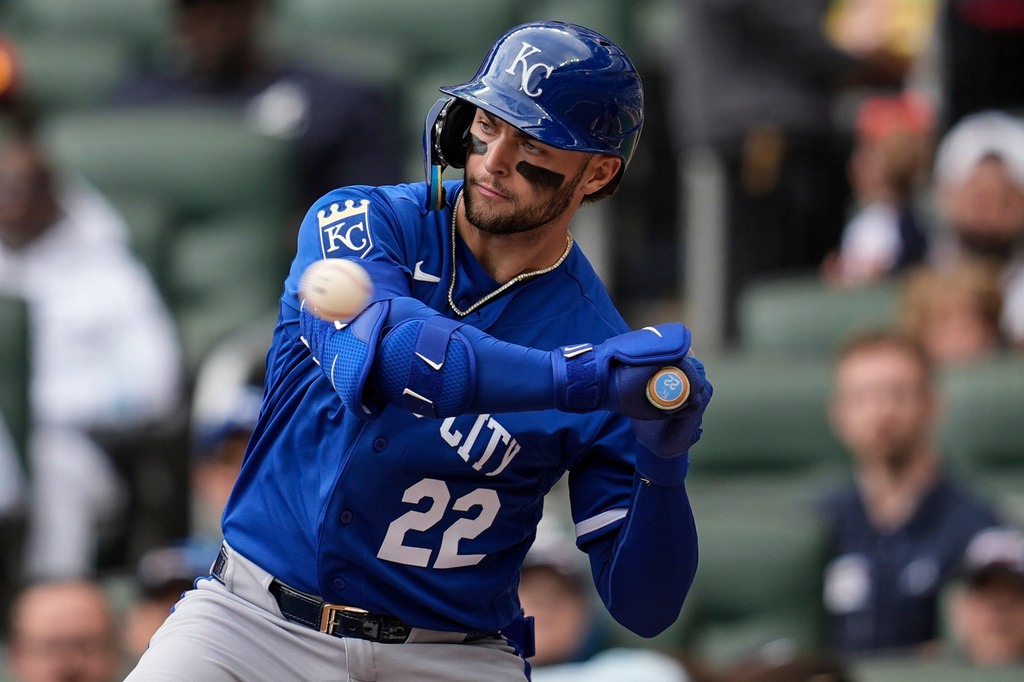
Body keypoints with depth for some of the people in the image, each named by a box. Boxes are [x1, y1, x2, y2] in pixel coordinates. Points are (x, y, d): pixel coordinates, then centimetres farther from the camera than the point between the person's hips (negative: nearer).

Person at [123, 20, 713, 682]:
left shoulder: (602, 344, -3)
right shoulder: (362, 220, -4)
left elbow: (644, 607, -4)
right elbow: (369, 356, -29)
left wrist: (663, 471, -23)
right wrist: (581, 378, -34)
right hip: (258, 623, -2)